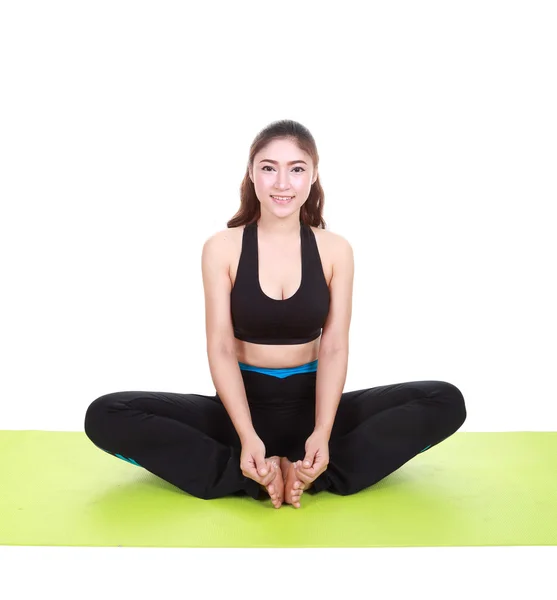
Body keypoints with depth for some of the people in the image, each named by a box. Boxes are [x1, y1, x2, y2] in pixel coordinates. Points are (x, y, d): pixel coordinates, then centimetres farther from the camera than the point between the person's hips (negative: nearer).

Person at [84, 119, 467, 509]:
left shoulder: (335, 250, -2)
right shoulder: (222, 248, -5)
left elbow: (334, 348, -7)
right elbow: (221, 349, -10)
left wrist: (322, 433, -24)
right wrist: (247, 435, -26)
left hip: (310, 403, 1)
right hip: (243, 404, -1)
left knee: (447, 401, -20)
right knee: (105, 416, -24)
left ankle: (314, 471, -26)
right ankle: (255, 475, -26)